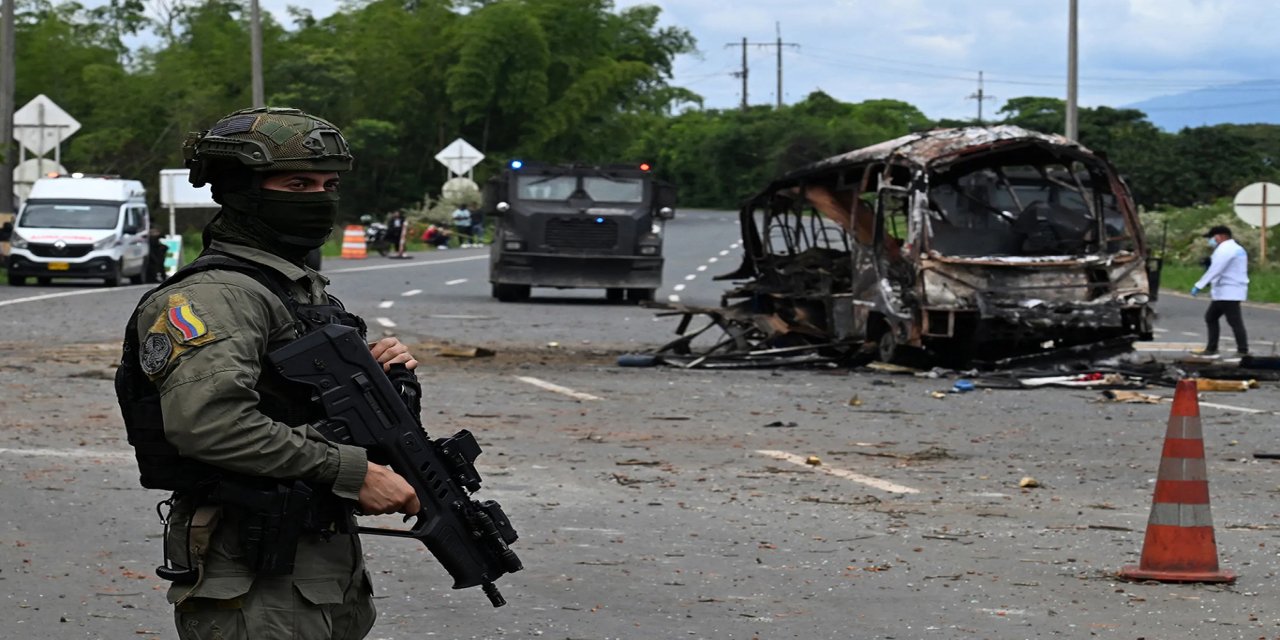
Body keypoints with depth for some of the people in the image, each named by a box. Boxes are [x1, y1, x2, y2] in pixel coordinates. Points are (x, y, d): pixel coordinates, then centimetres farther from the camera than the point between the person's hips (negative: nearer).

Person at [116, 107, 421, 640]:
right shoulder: (215, 295, -14)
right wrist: (351, 471, -25)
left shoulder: (306, 290, 18)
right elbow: (207, 421, -30)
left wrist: (385, 377, 3)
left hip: (333, 570, 9)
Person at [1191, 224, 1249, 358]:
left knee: (1234, 321, -8)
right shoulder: (1235, 248, 20)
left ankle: (1243, 351, -7)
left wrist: (1199, 286, -23)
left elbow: (1215, 270, -23)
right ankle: (1211, 348, 16)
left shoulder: (1225, 249, -15)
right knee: (1211, 317, 15)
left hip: (1229, 292, -11)